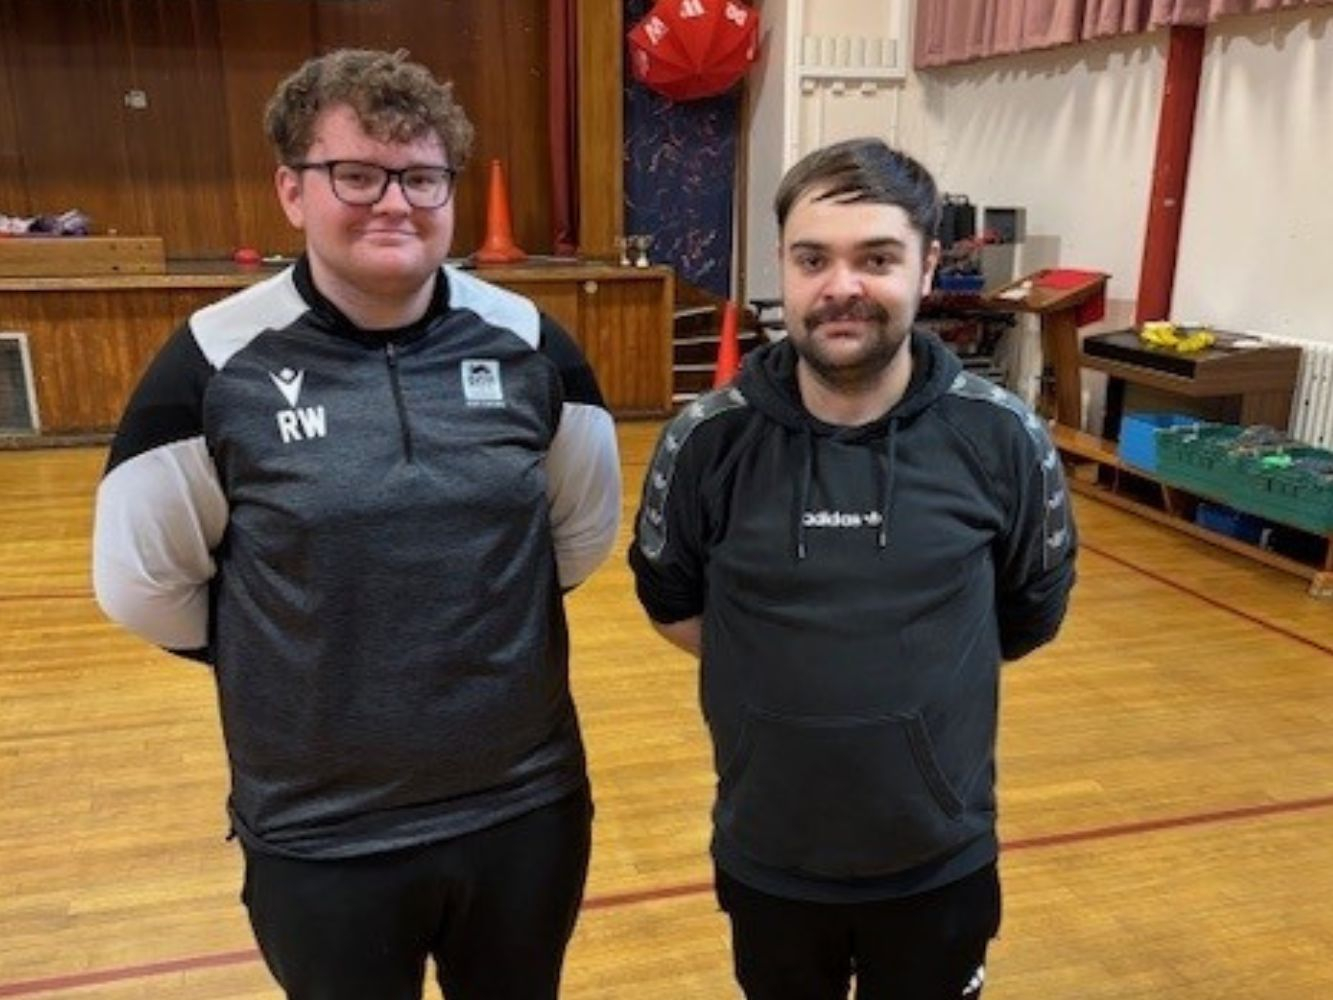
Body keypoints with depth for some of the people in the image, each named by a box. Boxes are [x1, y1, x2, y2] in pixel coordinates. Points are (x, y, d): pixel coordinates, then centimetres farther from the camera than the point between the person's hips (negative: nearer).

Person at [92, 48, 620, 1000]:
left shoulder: (529, 343, -6)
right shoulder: (216, 362, -12)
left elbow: (586, 529, 8)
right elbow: (144, 581, -3)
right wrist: (283, 656, 5)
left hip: (529, 809, 2)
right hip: (320, 837, -1)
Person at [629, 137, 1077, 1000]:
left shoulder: (1002, 438, -13)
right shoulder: (709, 441, -14)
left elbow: (1035, 610, 3)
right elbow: (670, 601, 3)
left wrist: (927, 678, 4)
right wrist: (775, 677, -3)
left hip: (943, 862, 0)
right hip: (767, 861, 0)